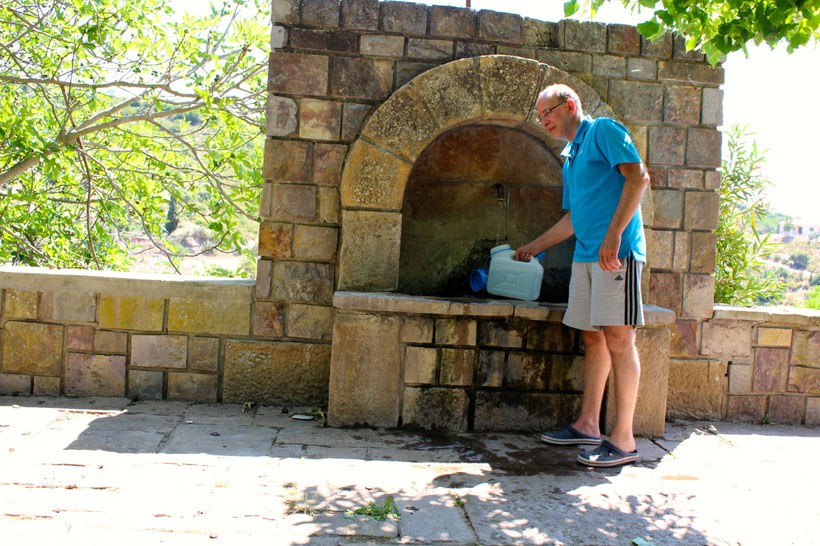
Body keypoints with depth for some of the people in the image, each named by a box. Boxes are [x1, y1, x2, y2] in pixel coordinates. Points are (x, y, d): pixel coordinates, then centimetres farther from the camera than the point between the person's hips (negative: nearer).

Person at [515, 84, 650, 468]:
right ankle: (588, 425, 15)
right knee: (592, 339, 9)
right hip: (586, 254, 8)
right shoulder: (570, 157, 25)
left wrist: (614, 234, -21)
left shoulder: (603, 130, 0)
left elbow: (638, 177, -13)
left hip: (617, 251, -8)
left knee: (617, 338, -10)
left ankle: (623, 439, -7)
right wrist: (534, 247, 33)